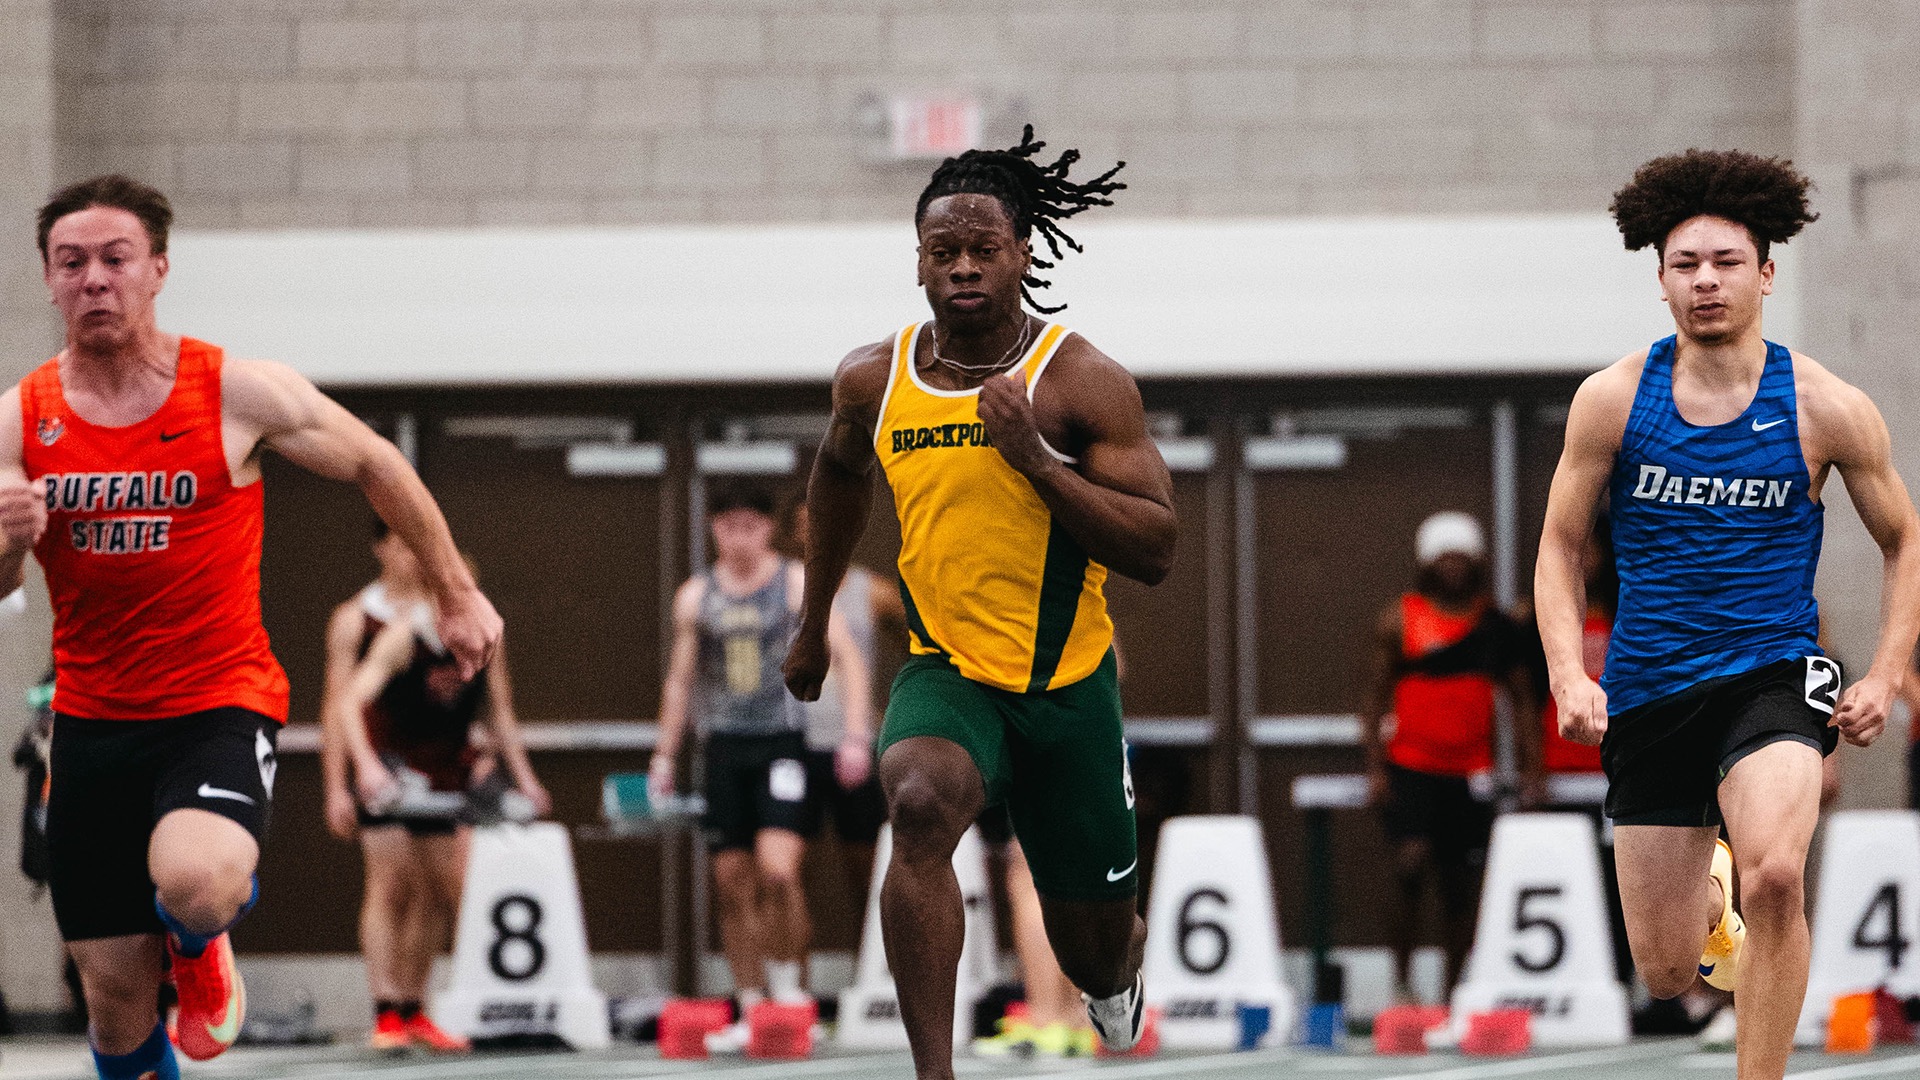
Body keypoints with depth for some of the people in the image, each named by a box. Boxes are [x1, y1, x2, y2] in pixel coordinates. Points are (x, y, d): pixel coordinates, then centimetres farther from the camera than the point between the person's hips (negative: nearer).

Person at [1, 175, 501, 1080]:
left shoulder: (238, 394, -9)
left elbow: (374, 464, 6)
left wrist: (457, 596, 13)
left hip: (220, 706, -3)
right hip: (92, 723, 3)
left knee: (195, 887, -32)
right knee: (115, 994, 3)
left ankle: (199, 946, 7)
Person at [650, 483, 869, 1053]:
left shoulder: (797, 584, -1)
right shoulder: (696, 596, 10)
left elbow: (849, 657, -3)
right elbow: (680, 680, 18)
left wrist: (856, 733, -13)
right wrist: (665, 756, 14)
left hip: (783, 742, -4)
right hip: (724, 748, 4)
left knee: (777, 869, -19)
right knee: (733, 883, 2)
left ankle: (791, 986, -1)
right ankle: (751, 1011, 8)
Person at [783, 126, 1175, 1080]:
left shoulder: (1081, 380, -12)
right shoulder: (874, 380, -1)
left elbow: (1156, 550, -15)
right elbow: (840, 472, 23)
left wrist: (1035, 459, -25)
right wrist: (813, 623, 30)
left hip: (1069, 686, -1)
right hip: (946, 671, 1)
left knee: (1094, 952, 12)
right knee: (919, 802, -34)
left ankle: (1123, 961, 53)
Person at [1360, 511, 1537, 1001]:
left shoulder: (1497, 624, 8)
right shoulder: (1400, 619, 2)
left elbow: (1520, 698, 12)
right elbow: (1376, 695, 3)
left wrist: (1531, 767, 4)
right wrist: (1375, 767, -5)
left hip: (1471, 771, 3)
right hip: (1410, 767, -3)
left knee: (1463, 886, 4)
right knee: (1411, 860, -21)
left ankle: (1452, 992, 12)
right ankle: (1401, 975, -9)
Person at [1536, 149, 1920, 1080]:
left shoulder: (1827, 409, -3)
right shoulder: (1612, 399, -1)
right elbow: (1559, 548, 8)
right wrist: (1569, 675, -8)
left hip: (1773, 678, -2)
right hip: (1647, 691, 2)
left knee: (1774, 874, -33)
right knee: (1667, 974, 6)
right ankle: (1707, 898, 45)